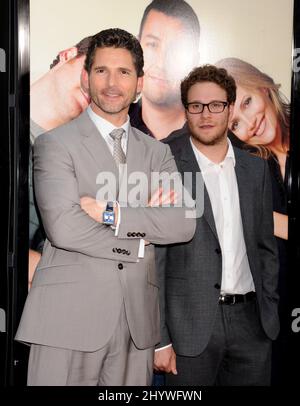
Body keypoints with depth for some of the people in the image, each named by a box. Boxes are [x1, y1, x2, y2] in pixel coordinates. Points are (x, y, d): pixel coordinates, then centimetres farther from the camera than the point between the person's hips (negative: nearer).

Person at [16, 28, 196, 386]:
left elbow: (184, 224, -4)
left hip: (137, 318, 4)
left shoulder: (157, 152, 11)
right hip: (70, 315, -3)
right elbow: (63, 227, -16)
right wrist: (141, 239, -8)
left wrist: (113, 213, -14)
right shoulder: (55, 144, -2)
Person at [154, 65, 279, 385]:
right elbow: (152, 259, -8)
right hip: (191, 326, -3)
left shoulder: (255, 168, 6)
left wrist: (270, 310, 9)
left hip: (251, 322, 4)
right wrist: (159, 338, -10)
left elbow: (265, 247, 12)